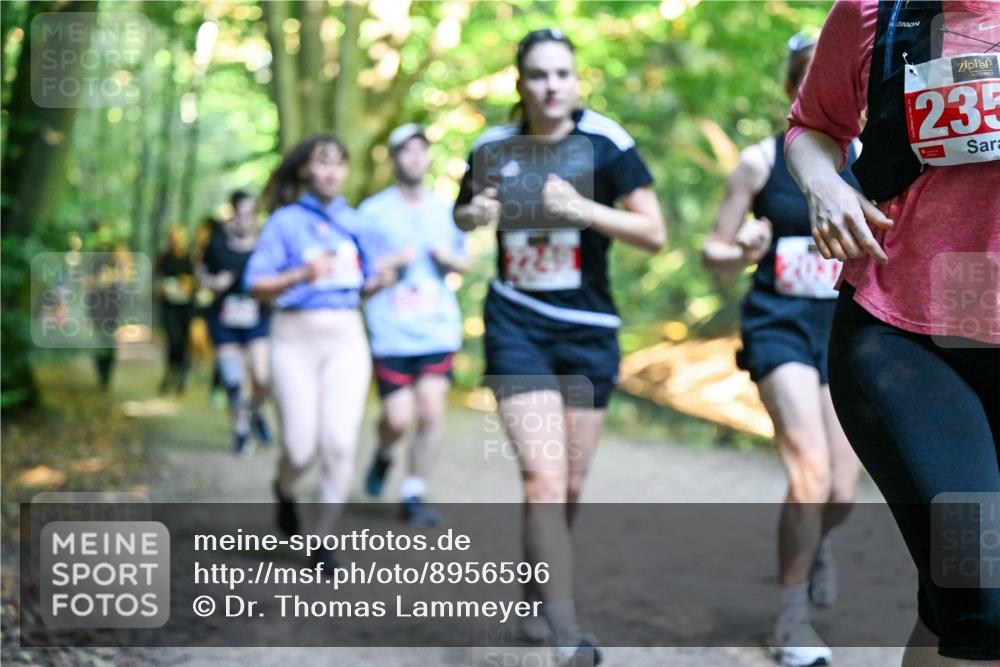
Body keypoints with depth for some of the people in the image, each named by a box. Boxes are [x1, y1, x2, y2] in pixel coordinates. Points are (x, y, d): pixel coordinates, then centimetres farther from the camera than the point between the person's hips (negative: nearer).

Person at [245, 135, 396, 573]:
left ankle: (323, 537, 3)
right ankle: (285, 490, 32)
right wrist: (301, 276, -23)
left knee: (340, 443, -11)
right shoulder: (286, 221, 1)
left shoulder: (354, 222, 14)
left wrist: (379, 281, 1)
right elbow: (256, 285, -6)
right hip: (296, 339, -3)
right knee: (301, 447, -5)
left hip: (347, 340, 3)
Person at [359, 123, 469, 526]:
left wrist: (449, 258, 0)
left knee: (431, 413, -5)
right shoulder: (372, 211, 3)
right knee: (398, 418, -6)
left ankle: (413, 495, 9)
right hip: (390, 331, -3)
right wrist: (390, 262, -13)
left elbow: (464, 262, 22)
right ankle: (383, 455, 29)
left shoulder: (445, 210, 14)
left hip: (438, 329, 3)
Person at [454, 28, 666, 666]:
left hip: (589, 330, 0)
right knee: (544, 477, -15)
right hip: (516, 326, 0)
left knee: (571, 486, 10)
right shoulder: (494, 148, 0)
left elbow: (655, 233, -12)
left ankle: (539, 582, 36)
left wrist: (582, 207, -25)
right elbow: (464, 213, 20)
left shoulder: (604, 141, -8)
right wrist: (473, 213, -4)